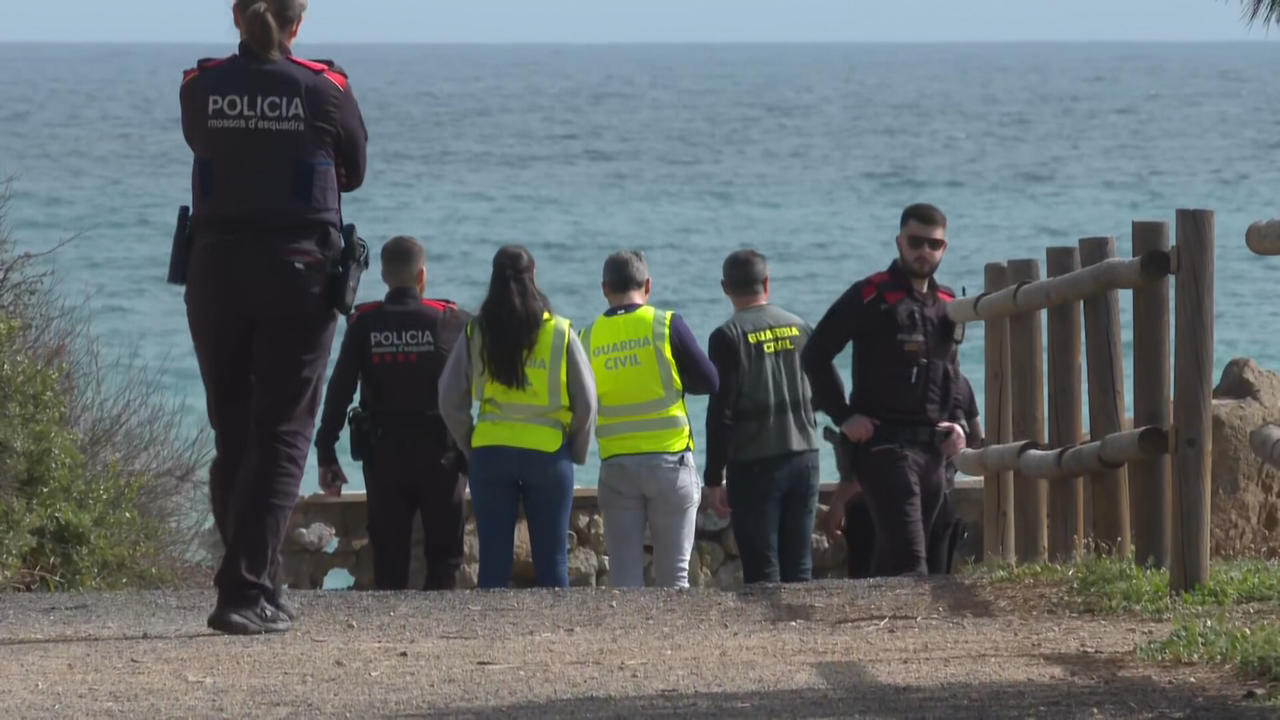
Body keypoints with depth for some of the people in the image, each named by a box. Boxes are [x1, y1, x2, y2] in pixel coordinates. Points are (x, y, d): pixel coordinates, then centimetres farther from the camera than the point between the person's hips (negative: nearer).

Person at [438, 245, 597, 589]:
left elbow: (450, 402, 0)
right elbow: (586, 402, -2)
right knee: (552, 561, 4)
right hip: (548, 452, -1)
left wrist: (470, 446, 11)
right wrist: (577, 454, 10)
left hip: (490, 453, 1)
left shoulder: (476, 333, 1)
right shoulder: (560, 333, -3)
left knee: (494, 561, 4)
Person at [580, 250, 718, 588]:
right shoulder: (666, 325, -6)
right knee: (673, 573, 3)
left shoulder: (589, 337, 0)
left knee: (623, 576, 5)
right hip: (669, 460, -2)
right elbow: (710, 382, 0)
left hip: (616, 466, 2)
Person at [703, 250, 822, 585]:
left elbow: (721, 410, -11)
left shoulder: (728, 337, -9)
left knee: (762, 568, -2)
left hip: (754, 464, -4)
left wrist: (714, 478, -7)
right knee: (798, 566, 8)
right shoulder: (800, 328, 6)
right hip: (804, 457, 5)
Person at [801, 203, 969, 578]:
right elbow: (816, 354, -7)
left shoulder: (949, 306, 16)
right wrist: (844, 416, -12)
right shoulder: (871, 297, -6)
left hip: (933, 449, 7)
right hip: (884, 444, -7)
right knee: (908, 560, -17)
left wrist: (956, 423, 10)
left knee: (890, 559, 10)